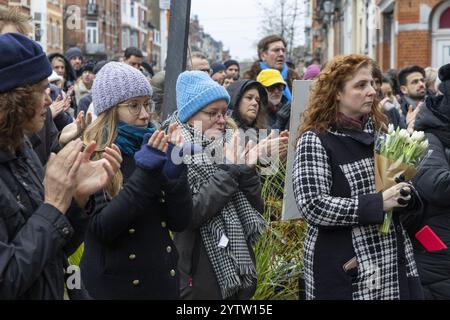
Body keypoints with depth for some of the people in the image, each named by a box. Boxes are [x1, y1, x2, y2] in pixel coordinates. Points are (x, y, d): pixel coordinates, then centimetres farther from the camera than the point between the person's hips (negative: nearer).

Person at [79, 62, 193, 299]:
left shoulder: (153, 150, 2)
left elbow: (180, 222, -2)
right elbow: (101, 229, -20)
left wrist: (174, 169, -16)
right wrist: (145, 174, -24)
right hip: (114, 285, -4)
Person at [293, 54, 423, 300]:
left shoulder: (377, 129, 9)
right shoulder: (315, 141, -10)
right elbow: (313, 207, -19)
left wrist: (405, 193, -1)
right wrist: (378, 204, -21)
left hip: (393, 260, 6)